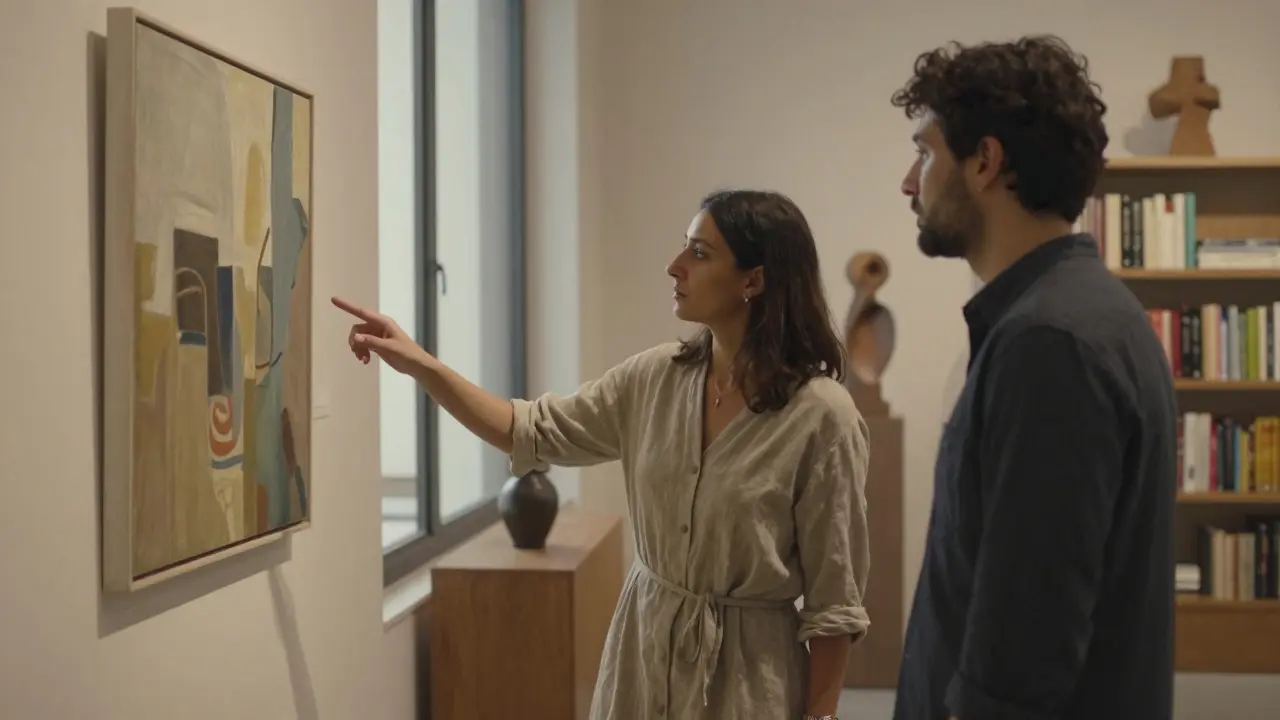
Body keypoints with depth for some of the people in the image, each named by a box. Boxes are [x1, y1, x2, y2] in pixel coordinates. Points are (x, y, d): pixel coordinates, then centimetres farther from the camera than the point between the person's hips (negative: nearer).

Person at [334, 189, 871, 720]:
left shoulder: (820, 415, -17)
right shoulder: (652, 378, -2)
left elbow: (834, 599, -13)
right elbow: (531, 433, 4)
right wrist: (420, 365, -5)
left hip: (747, 669, -5)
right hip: (645, 644, 5)